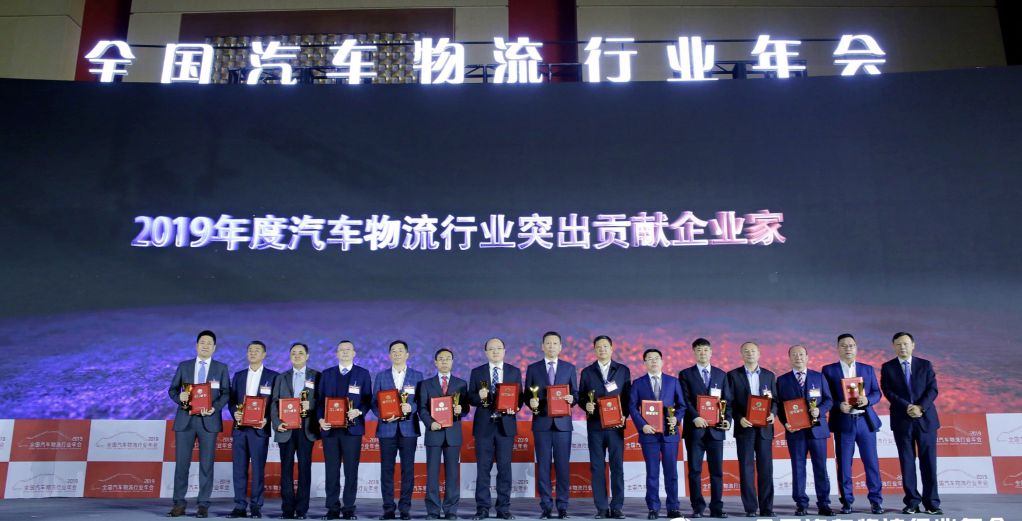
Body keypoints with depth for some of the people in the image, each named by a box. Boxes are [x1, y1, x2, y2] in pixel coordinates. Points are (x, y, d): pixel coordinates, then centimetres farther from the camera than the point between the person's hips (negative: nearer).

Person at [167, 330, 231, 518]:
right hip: (185, 419, 1)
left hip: (209, 420, -1)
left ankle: (203, 505, 7)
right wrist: (179, 397, -14)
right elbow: (172, 390, 9)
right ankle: (179, 504, 10)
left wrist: (215, 408, -16)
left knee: (206, 464, 1)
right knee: (181, 462, 2)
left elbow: (226, 393, 1)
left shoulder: (221, 368, 6)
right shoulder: (184, 366, 10)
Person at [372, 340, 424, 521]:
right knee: (386, 470, 2)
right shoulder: (381, 376, 10)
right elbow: (374, 402, 6)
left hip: (408, 428, -1)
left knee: (408, 469, 1)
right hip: (387, 428, 1)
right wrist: (383, 415, -13)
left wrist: (410, 407, -16)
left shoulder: (417, 376, 8)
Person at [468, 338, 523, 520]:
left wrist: (515, 407, -15)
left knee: (505, 467, 4)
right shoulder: (477, 372, 6)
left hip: (506, 424, 0)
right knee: (483, 468, 2)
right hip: (484, 425, 0)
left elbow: (520, 396, 5)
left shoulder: (515, 372, 7)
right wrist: (479, 396, -18)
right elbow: (470, 398, 3)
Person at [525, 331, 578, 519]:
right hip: (541, 422, 0)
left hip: (563, 422, 0)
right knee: (543, 465, 2)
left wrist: (571, 398, -13)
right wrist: (531, 402, -14)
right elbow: (527, 395, 7)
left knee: (563, 465, 1)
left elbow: (575, 393, 8)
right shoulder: (533, 368, 7)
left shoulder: (569, 367, 9)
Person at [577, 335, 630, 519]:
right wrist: (586, 405, -12)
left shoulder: (623, 370, 7)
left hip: (616, 425, -1)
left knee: (617, 466, 0)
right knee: (597, 467, 2)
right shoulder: (587, 372, 9)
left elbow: (628, 396, 5)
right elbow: (581, 397, 8)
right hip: (595, 425, 1)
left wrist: (624, 415, -8)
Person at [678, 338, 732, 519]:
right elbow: (685, 400, -4)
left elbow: (727, 400, 10)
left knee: (717, 470, 3)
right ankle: (698, 508, 8)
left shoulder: (721, 374, 13)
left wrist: (727, 419, -5)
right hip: (695, 428, -2)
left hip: (715, 429, 2)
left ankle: (717, 508, 10)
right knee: (694, 470, 1)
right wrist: (695, 417, -19)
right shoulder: (685, 374, 5)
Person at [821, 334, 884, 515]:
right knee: (844, 464, 3)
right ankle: (846, 501, 12)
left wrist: (867, 400, -12)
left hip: (865, 420, 2)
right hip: (843, 422, -2)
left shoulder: (868, 369, 11)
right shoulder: (829, 370, 3)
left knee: (871, 462, 3)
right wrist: (839, 406, -17)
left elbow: (877, 393, 8)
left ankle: (876, 501, 14)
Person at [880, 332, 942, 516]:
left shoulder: (925, 365, 8)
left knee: (929, 462, 1)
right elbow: (888, 392, -3)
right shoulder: (887, 367, 5)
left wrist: (920, 407, -16)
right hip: (902, 420, 0)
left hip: (925, 418, 0)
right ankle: (912, 502, 7)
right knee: (907, 462, 2)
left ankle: (931, 503, 7)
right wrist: (907, 407, -16)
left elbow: (933, 389, -1)